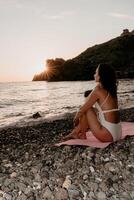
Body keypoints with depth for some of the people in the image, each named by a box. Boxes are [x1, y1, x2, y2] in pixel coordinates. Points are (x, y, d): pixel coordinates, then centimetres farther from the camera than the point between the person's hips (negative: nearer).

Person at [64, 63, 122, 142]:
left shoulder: (98, 90, -13)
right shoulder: (111, 90, 9)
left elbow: (82, 110, -6)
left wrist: (75, 120, 13)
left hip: (108, 134, -8)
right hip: (117, 133, 8)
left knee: (86, 109, 0)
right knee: (92, 110, 20)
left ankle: (82, 135, 15)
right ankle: (76, 132, 25)